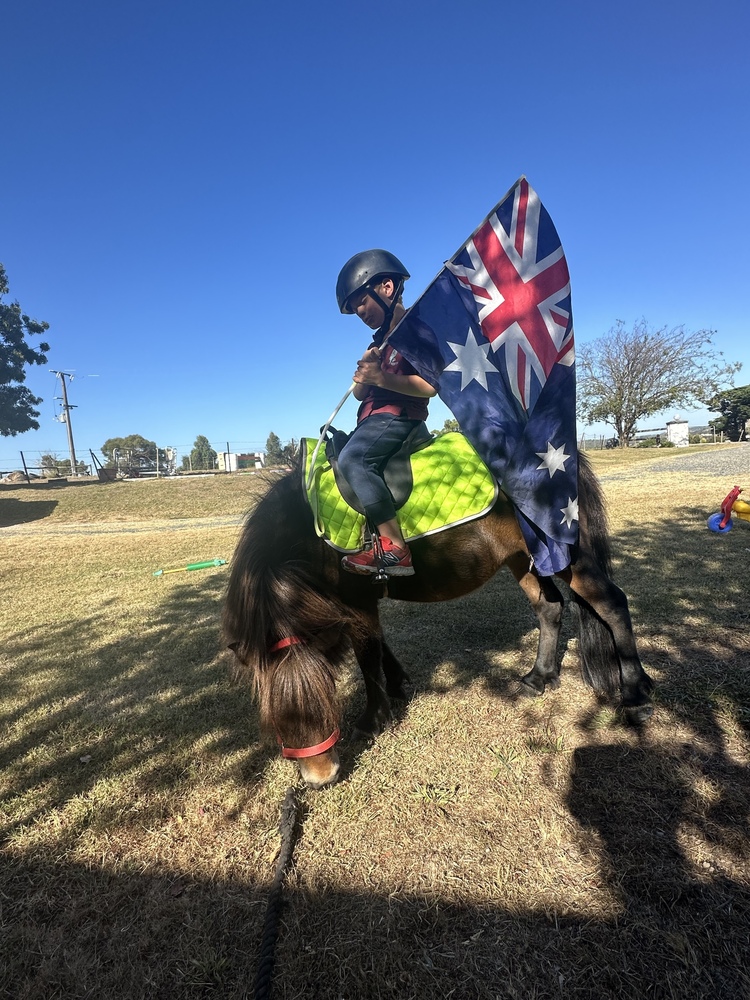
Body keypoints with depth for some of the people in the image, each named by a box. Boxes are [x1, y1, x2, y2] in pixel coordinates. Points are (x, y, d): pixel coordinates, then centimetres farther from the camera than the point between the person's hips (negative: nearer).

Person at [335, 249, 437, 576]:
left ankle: (395, 550, -34)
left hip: (398, 415, -10)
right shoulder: (379, 340, 22)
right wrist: (362, 372, -4)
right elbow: (360, 394, 17)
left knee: (352, 458, -34)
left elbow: (430, 387, -17)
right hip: (371, 418, 11)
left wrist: (381, 377, -23)